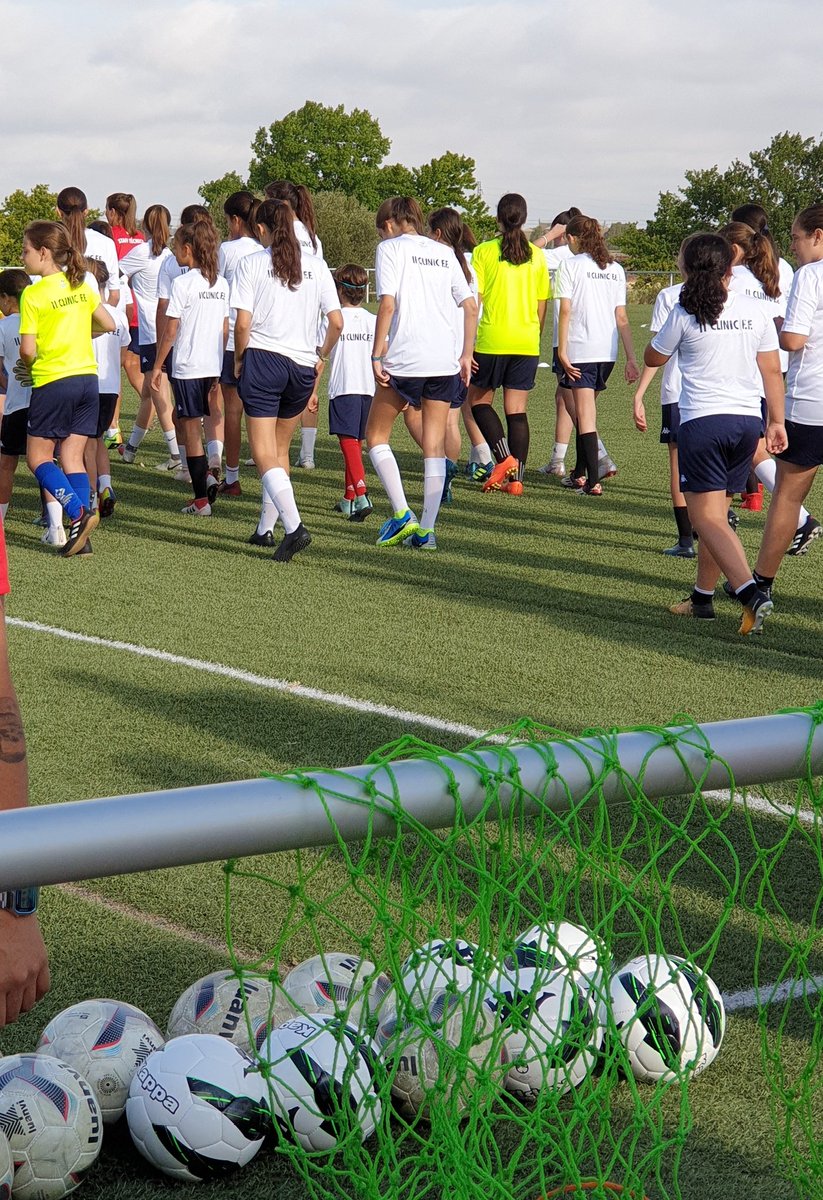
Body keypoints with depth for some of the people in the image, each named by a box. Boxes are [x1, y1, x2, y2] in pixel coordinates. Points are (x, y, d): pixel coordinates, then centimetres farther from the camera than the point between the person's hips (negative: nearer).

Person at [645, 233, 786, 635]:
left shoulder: (684, 314, -5)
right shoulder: (755, 311, 5)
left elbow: (653, 358, 10)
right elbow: (772, 370, 9)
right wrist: (777, 422, 16)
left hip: (702, 420, -5)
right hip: (747, 420, 5)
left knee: (707, 518, -5)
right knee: (714, 512, 18)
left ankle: (751, 592, -24)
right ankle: (703, 597, 26)